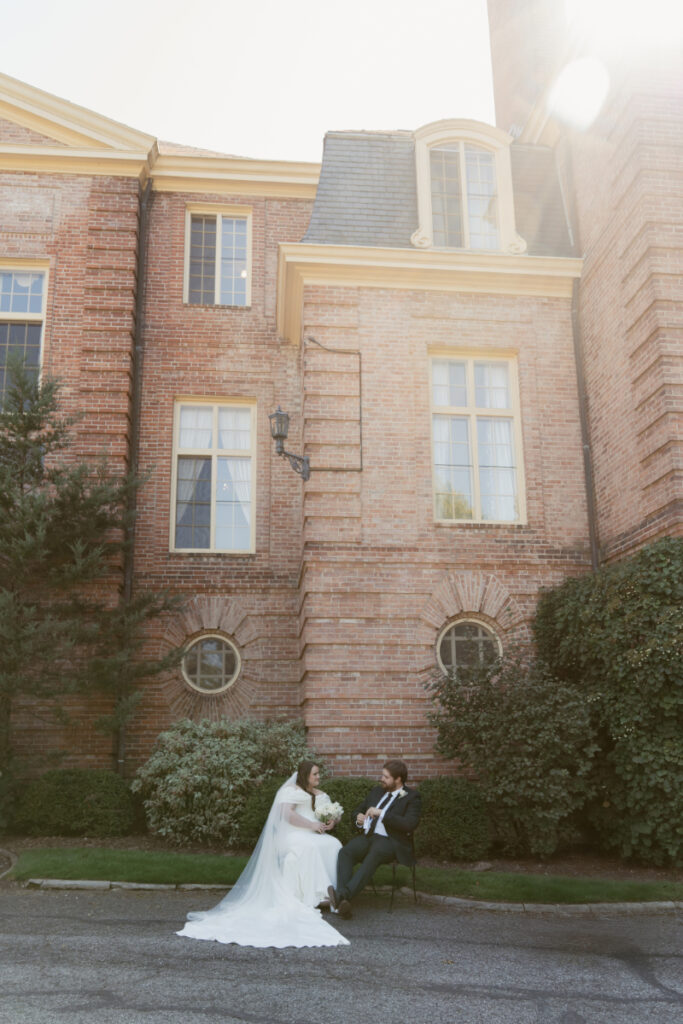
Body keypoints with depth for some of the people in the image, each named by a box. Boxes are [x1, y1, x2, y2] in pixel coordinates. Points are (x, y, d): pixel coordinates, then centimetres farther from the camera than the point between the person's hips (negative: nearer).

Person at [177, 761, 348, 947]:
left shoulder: (320, 795, 25)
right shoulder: (291, 790, 1)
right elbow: (287, 813, -13)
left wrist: (332, 822, -1)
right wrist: (312, 825, -16)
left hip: (312, 835, 7)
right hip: (291, 836, -6)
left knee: (333, 845, -26)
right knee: (308, 847, -39)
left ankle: (331, 893, -25)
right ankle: (308, 898, -36)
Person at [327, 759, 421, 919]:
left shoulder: (412, 797, 4)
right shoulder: (377, 791, 22)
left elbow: (409, 824, -12)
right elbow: (358, 809, 33)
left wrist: (381, 813, -17)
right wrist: (359, 818, 7)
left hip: (390, 841, -5)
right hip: (367, 836, 5)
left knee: (374, 854, -40)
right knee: (345, 852, -28)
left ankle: (343, 894, -51)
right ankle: (343, 901, -43)